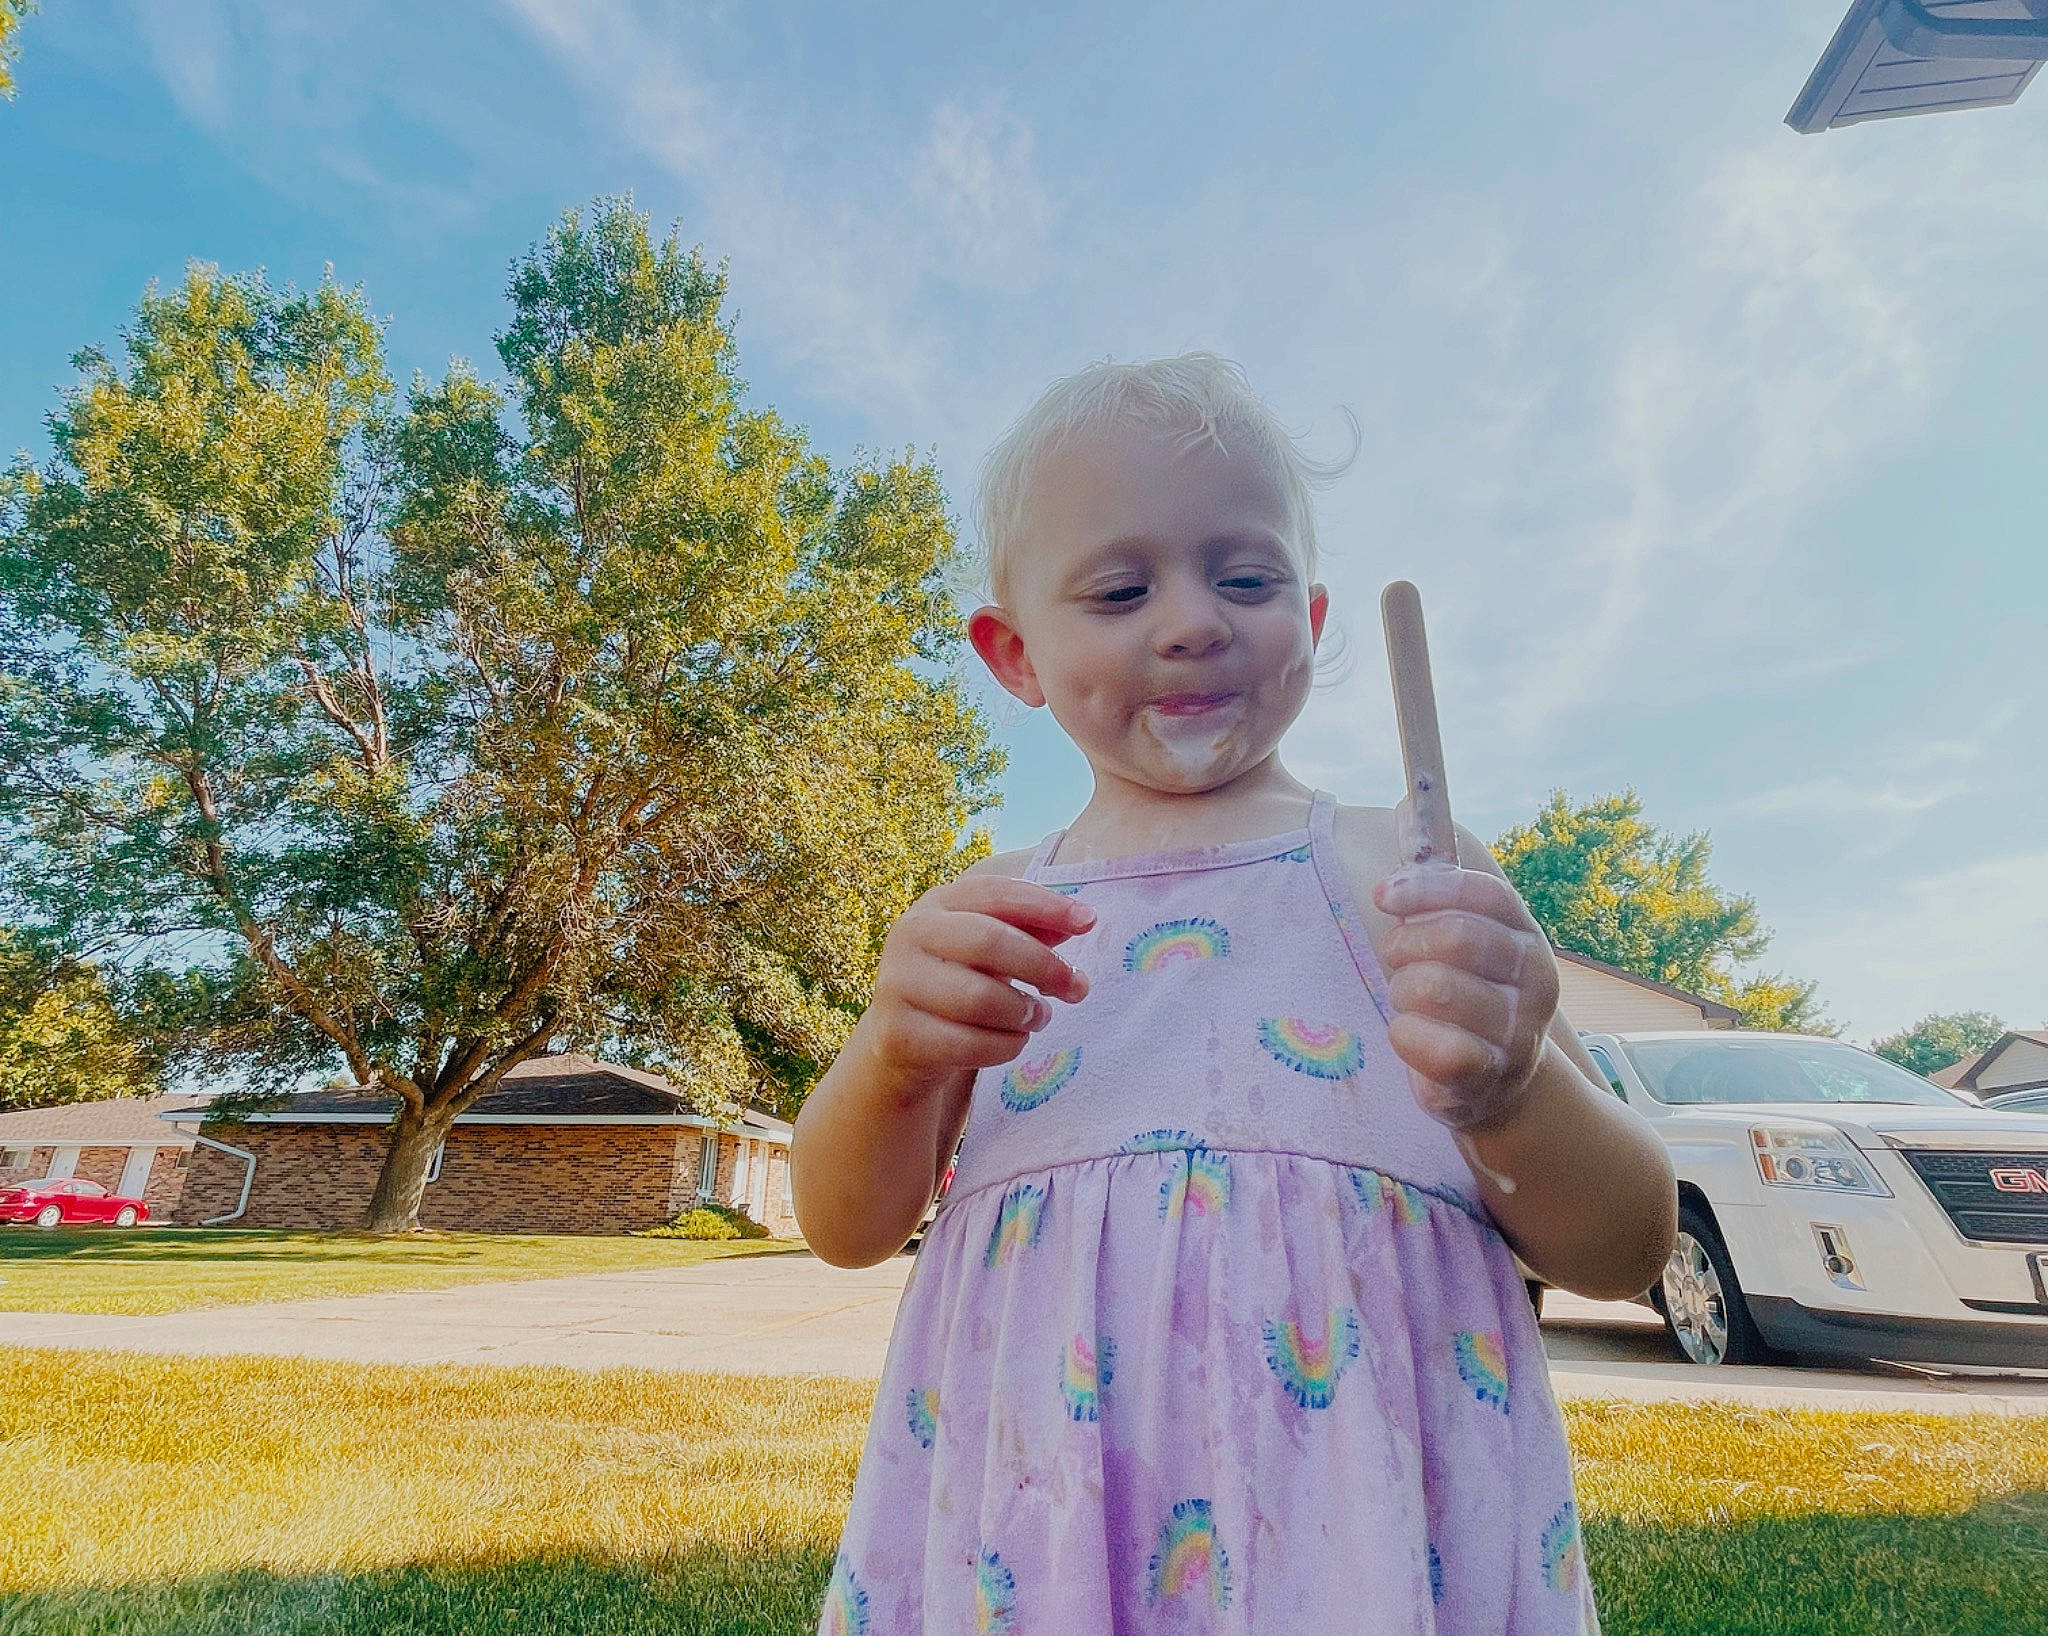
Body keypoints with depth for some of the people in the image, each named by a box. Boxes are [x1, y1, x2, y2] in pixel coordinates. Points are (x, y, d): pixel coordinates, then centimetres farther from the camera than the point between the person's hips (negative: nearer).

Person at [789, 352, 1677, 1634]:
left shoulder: (1413, 874, -1)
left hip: (1360, 1500, -1)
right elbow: (846, 1229, 5)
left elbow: (1628, 1255, 0)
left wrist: (1514, 1092, -21)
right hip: (1034, 1510, 2)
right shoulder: (990, 911, 5)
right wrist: (898, 1056, -15)